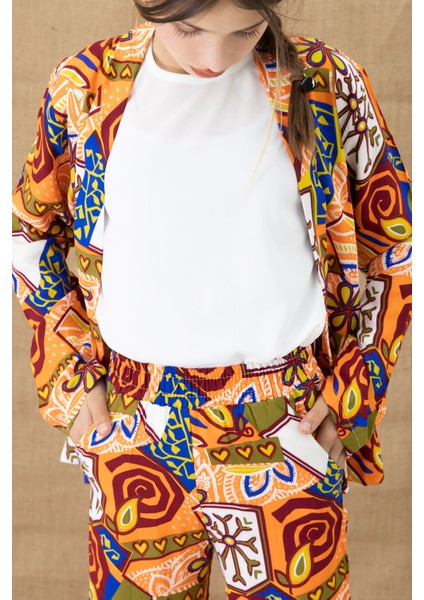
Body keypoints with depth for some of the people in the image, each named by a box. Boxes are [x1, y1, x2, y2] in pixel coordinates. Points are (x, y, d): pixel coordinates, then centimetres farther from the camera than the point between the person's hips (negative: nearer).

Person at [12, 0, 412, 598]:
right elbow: (29, 232, 9)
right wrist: (73, 374, 2)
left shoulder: (325, 87, -7)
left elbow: (397, 244, 2)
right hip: (133, 431, 2)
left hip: (288, 431, -1)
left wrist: (354, 393, -2)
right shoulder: (84, 88, -4)